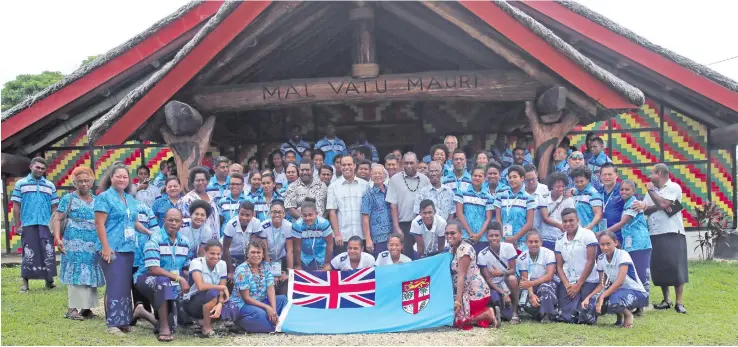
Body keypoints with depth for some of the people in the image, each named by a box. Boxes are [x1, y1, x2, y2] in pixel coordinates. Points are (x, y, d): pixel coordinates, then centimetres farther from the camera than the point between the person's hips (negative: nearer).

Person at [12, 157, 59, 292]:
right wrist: (17, 225, -2)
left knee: (48, 253, 3)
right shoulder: (21, 183, 4)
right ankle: (25, 282, 9)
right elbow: (16, 205, 3)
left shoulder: (50, 185, 10)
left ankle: (49, 280, 12)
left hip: (46, 225, 2)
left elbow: (54, 207, 10)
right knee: (28, 253, 2)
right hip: (28, 225, -2)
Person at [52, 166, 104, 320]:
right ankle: (72, 308, -5)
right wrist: (57, 238, -16)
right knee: (76, 274, -7)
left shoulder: (96, 200, 15)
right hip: (74, 244, -5)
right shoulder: (68, 199, 2)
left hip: (93, 245, 5)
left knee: (90, 275, 5)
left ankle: (86, 307, 12)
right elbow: (57, 219, -3)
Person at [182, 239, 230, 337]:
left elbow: (222, 291, -8)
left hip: (209, 303, 6)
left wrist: (220, 304, -28)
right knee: (213, 293, -35)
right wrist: (222, 287, -25)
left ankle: (208, 322, 8)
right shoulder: (196, 262, -20)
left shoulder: (222, 264, -4)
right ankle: (206, 327, -14)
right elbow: (200, 286, -34)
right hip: (191, 303, -6)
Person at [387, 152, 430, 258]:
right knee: (405, 256, -2)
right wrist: (396, 228, -7)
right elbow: (393, 205, -2)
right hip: (403, 225, -2)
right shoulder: (395, 179, 1)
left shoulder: (424, 179, 6)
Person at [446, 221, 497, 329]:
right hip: (467, 292, 10)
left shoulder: (464, 249, -17)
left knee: (455, 318, -11)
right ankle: (486, 312, 9)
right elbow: (452, 274, 11)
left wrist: (458, 301, -25)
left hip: (475, 293, -10)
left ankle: (487, 315, -3)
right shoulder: (452, 249, 12)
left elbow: (461, 276, -22)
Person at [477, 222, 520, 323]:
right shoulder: (482, 255, -14)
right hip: (493, 286, -1)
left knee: (512, 278, -36)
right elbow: (488, 279, -14)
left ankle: (515, 312, -18)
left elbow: (513, 270, -7)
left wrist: (501, 272, -29)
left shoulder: (508, 247, -11)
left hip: (507, 281, 1)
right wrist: (503, 294, -25)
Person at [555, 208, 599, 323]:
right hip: (567, 282, 4)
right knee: (565, 317, -9)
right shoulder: (560, 241, 10)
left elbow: (590, 261, -8)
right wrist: (567, 285, -8)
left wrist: (578, 284, -9)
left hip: (587, 282, -3)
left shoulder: (587, 235, -4)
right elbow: (559, 266, 9)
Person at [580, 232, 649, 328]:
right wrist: (588, 297, -16)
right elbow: (602, 285, 1)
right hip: (617, 291, 6)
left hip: (636, 292, -6)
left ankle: (627, 314, -3)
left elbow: (619, 282, -29)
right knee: (592, 303, -19)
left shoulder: (623, 255, -18)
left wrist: (602, 297, -33)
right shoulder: (601, 259, 1)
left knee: (615, 300, -39)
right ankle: (619, 315, 9)